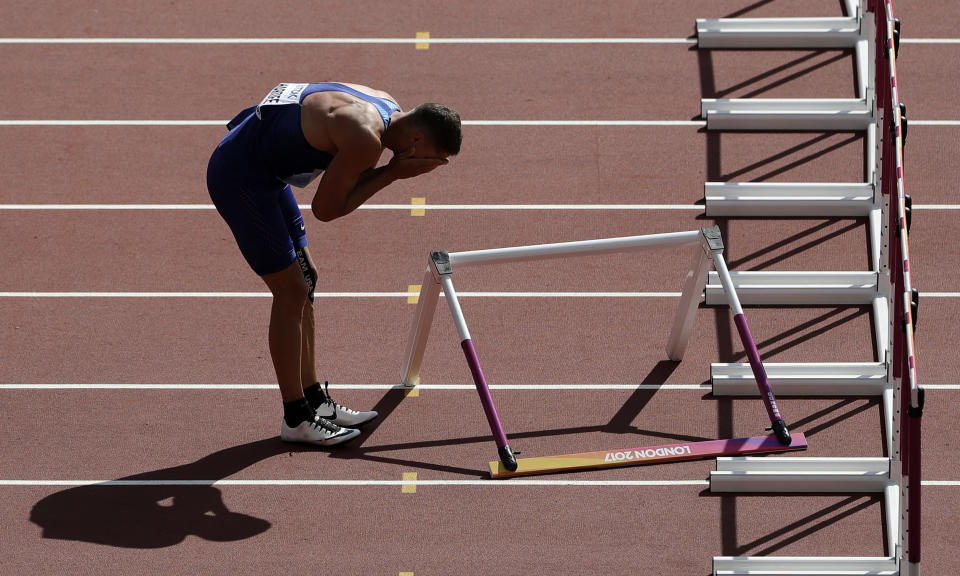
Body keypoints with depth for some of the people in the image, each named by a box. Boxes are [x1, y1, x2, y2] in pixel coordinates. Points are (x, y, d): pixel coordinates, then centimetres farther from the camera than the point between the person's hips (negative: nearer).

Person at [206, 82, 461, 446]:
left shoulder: (387, 108, 2)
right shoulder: (366, 138, -28)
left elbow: (353, 181, 14)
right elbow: (325, 209, -17)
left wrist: (394, 171, -5)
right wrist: (392, 173, -16)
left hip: (266, 172, 11)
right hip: (237, 177, -11)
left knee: (304, 282, 15)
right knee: (291, 291, -6)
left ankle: (315, 402, 23)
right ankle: (296, 419, 3)